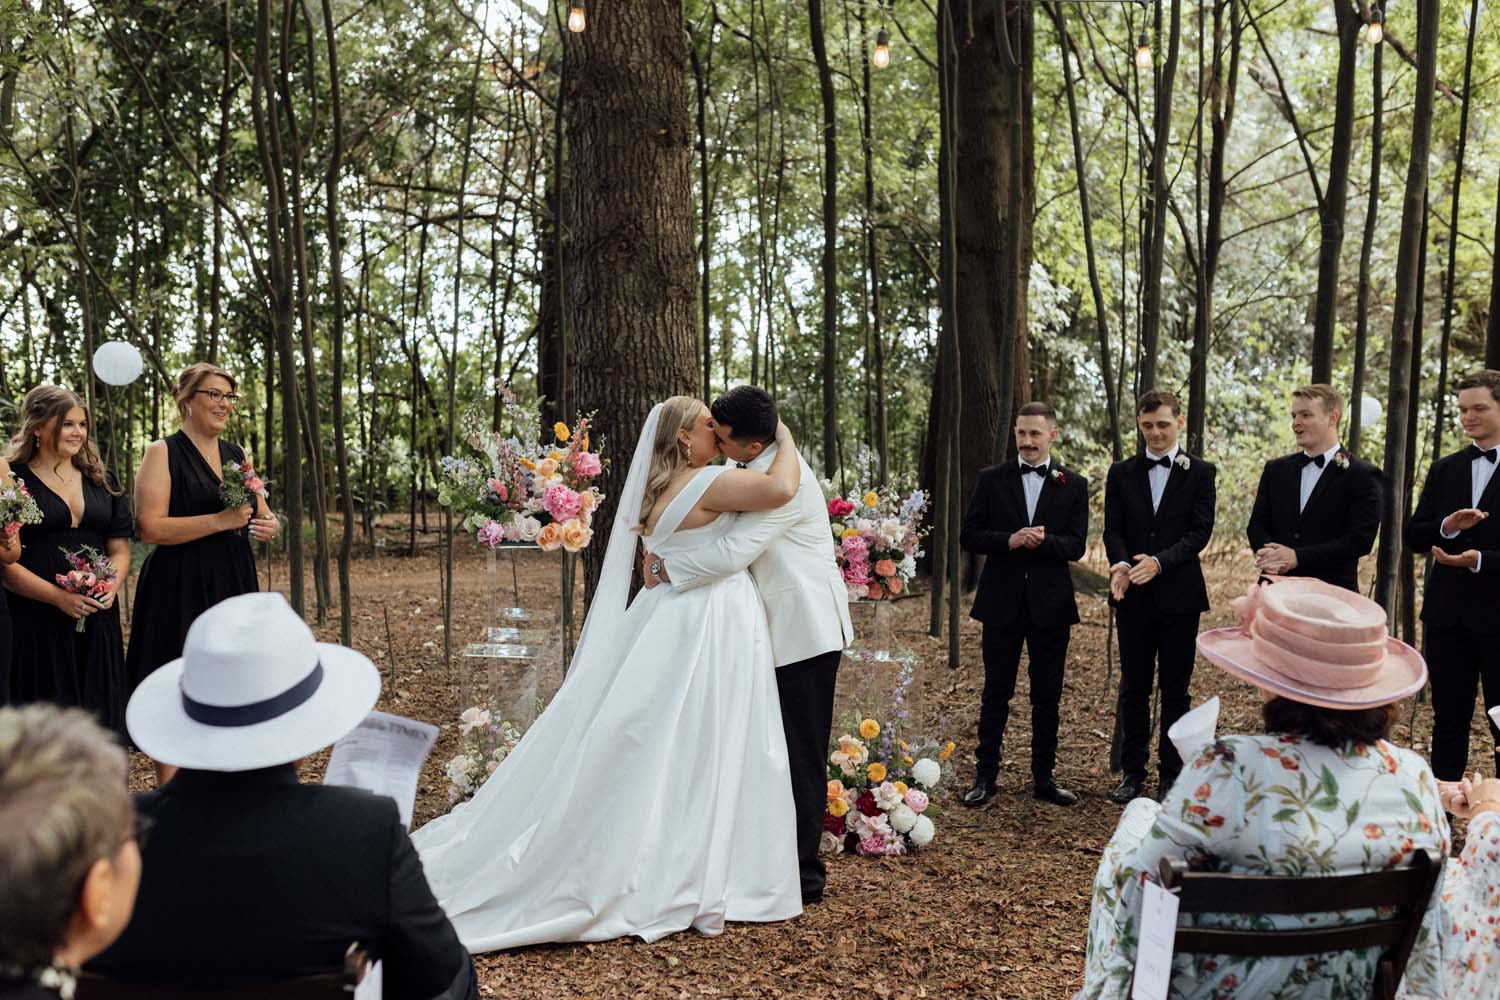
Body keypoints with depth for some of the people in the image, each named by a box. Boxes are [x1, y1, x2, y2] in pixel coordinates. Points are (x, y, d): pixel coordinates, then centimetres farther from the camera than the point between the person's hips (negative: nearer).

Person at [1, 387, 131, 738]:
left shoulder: (101, 482, 14)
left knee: (99, 711, 6)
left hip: (97, 620, 4)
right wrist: (59, 596, -18)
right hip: (36, 623, -4)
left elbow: (120, 548, 14)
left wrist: (112, 587, -6)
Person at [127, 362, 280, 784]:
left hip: (233, 586, 6)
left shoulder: (236, 454, 14)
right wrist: (221, 520, -20)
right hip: (180, 590, -6)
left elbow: (262, 515, 20)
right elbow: (150, 527, -14)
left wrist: (269, 525, -4)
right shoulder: (162, 453, -5)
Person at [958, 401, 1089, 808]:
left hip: (1051, 604, 1)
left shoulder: (1074, 485, 4)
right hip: (1002, 602, -1)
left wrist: (1041, 541, -21)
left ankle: (1043, 777, 20)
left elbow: (1076, 545, -2)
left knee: (1047, 696, 9)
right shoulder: (991, 479, 3)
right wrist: (1009, 540, -18)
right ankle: (985, 776, 16)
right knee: (996, 694, 7)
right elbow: (969, 536, -1)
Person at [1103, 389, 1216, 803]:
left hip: (1178, 594, -2)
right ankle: (1133, 772, 16)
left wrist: (1159, 561, -21)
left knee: (1175, 688, 5)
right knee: (1133, 687, 7)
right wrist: (1121, 564, -17)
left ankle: (1171, 776, 13)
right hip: (1134, 595, 2)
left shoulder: (1200, 472, 2)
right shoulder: (1121, 473, 9)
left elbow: (1200, 530, -7)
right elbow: (1113, 529, 4)